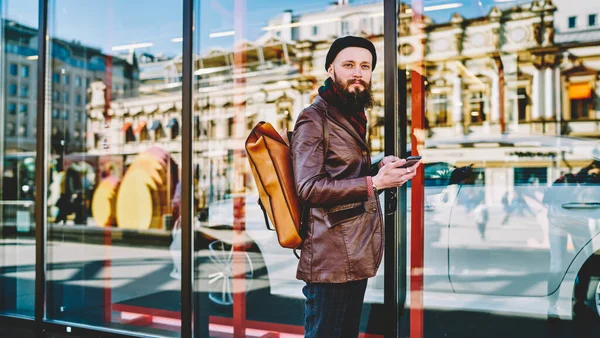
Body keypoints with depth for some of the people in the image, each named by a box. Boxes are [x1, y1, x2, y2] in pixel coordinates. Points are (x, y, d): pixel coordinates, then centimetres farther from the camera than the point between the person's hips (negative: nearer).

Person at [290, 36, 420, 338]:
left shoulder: (352, 118, 17)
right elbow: (309, 188, -20)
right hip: (331, 257, -9)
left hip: (356, 253, 9)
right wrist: (374, 183, -23)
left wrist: (383, 168, 6)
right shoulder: (314, 119, -10)